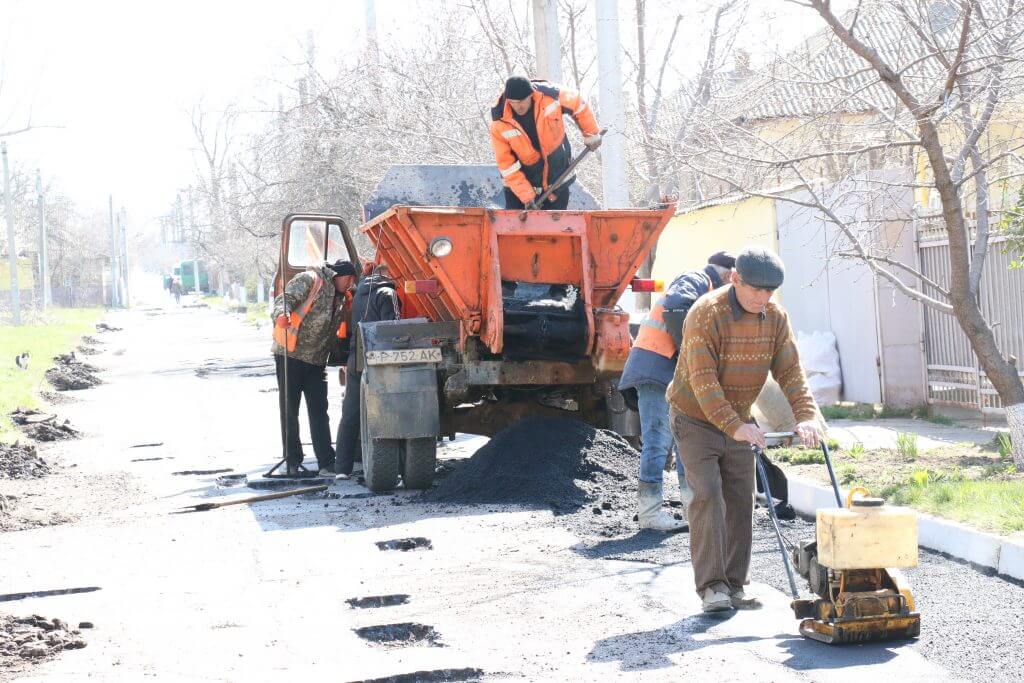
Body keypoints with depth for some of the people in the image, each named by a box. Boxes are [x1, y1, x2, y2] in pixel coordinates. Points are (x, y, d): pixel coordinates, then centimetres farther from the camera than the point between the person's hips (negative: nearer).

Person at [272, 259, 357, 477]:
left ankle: (326, 464, 2)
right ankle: (292, 462, 8)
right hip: (290, 355, -7)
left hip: (316, 361, 7)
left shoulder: (339, 299, 19)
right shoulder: (310, 280, -5)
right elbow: (286, 298, -18)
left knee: (319, 413, 2)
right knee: (289, 410, 1)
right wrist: (282, 314, -38)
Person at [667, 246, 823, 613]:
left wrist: (806, 415, -25)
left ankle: (734, 586, 11)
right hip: (695, 418, -6)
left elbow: (790, 371, -8)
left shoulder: (776, 318, -6)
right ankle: (712, 586, -15)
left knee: (740, 501, 4)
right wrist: (735, 426, -38)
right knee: (708, 497, -16)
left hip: (738, 420, 6)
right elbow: (703, 380, -30)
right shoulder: (705, 314, -25)